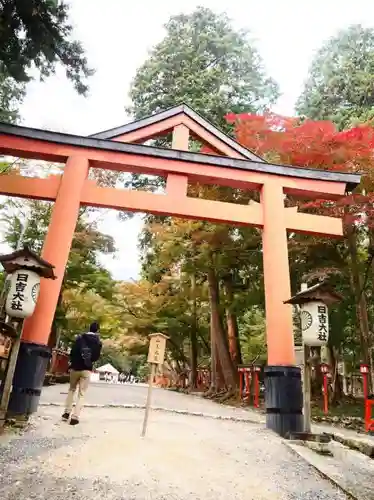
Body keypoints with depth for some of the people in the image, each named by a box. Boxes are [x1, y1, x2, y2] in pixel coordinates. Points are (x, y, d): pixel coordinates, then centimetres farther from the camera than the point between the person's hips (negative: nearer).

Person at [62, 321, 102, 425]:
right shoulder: (98, 342, -1)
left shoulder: (80, 338, 1)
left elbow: (72, 352, -1)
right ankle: (75, 417, -2)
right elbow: (96, 357, -1)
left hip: (75, 367, 2)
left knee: (72, 390, 22)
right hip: (86, 369, -2)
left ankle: (67, 412, 23)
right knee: (81, 394, 5)